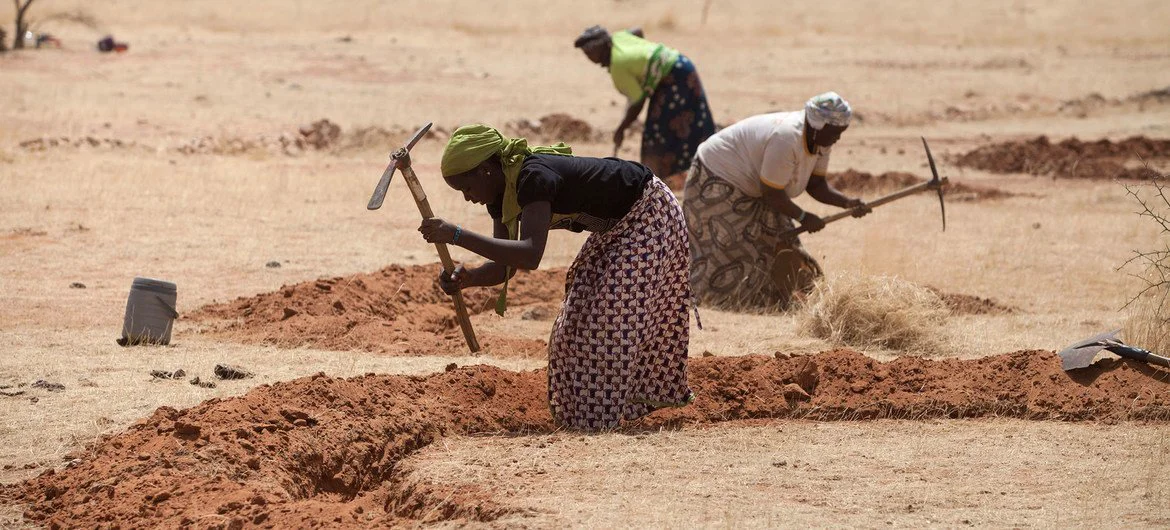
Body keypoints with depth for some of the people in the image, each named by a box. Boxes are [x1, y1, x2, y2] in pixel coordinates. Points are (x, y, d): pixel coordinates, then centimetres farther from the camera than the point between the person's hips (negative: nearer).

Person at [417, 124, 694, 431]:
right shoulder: (501, 193, -5)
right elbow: (504, 266, -5)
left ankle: (602, 415, -1)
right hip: (616, 226, 10)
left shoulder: (534, 178, -35)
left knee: (614, 314, -10)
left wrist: (458, 236, -49)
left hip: (650, 213, -10)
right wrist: (465, 279, -26)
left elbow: (530, 255, -47)